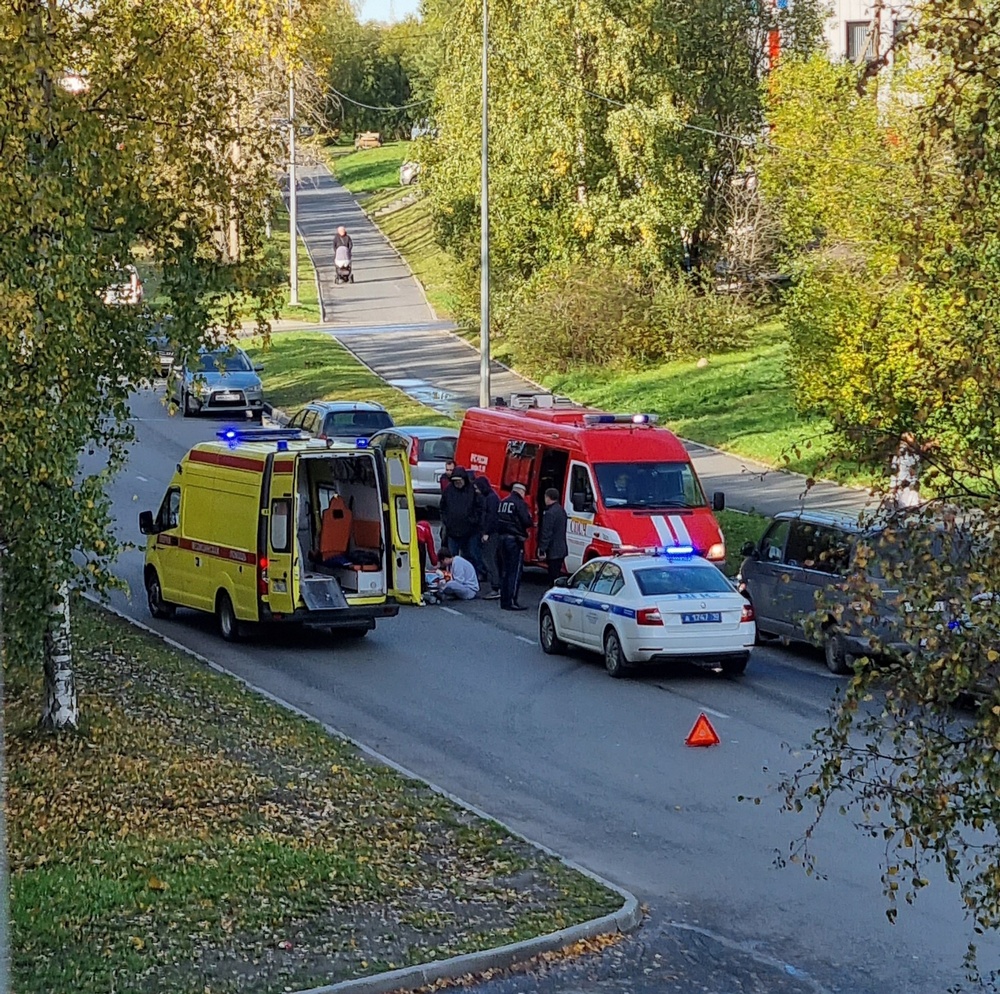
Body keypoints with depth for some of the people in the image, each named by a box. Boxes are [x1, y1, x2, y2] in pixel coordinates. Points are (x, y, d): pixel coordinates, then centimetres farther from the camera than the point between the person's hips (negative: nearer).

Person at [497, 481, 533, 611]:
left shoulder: (503, 503, 11)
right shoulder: (519, 503, -11)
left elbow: (497, 521, 12)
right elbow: (526, 521, -16)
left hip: (502, 537, 8)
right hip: (515, 540, -8)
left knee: (505, 571, 14)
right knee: (515, 572, -4)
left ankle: (504, 601, 17)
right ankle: (511, 602, -8)